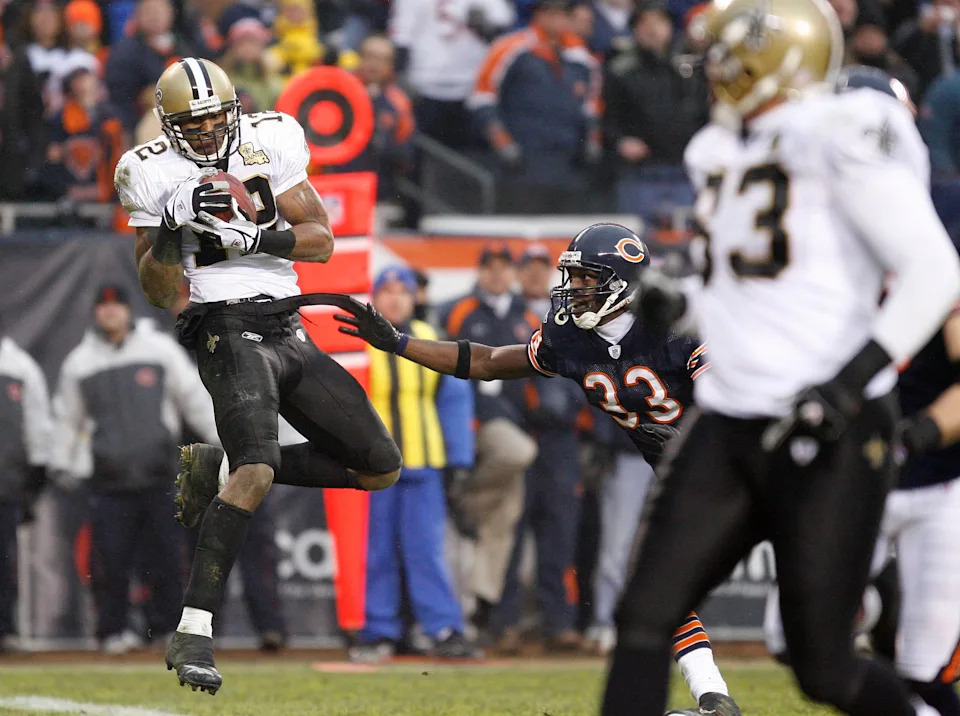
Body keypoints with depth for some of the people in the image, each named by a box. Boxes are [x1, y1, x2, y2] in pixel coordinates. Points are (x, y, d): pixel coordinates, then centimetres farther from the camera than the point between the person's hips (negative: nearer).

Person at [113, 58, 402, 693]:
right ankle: (194, 633, -28)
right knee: (258, 472, -28)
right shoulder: (155, 174, -3)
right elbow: (159, 290, -3)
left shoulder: (269, 144, 5)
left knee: (381, 468, 6)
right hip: (229, 328, -6)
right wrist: (173, 224, -20)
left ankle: (221, 468, 16)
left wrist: (251, 237, -13)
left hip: (290, 329, 6)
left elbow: (321, 240, 3)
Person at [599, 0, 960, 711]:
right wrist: (677, 309, 11)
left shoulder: (840, 139, -10)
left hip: (829, 437, -7)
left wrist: (850, 383, -20)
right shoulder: (722, 151, 16)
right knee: (645, 617, -5)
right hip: (729, 423, 8)